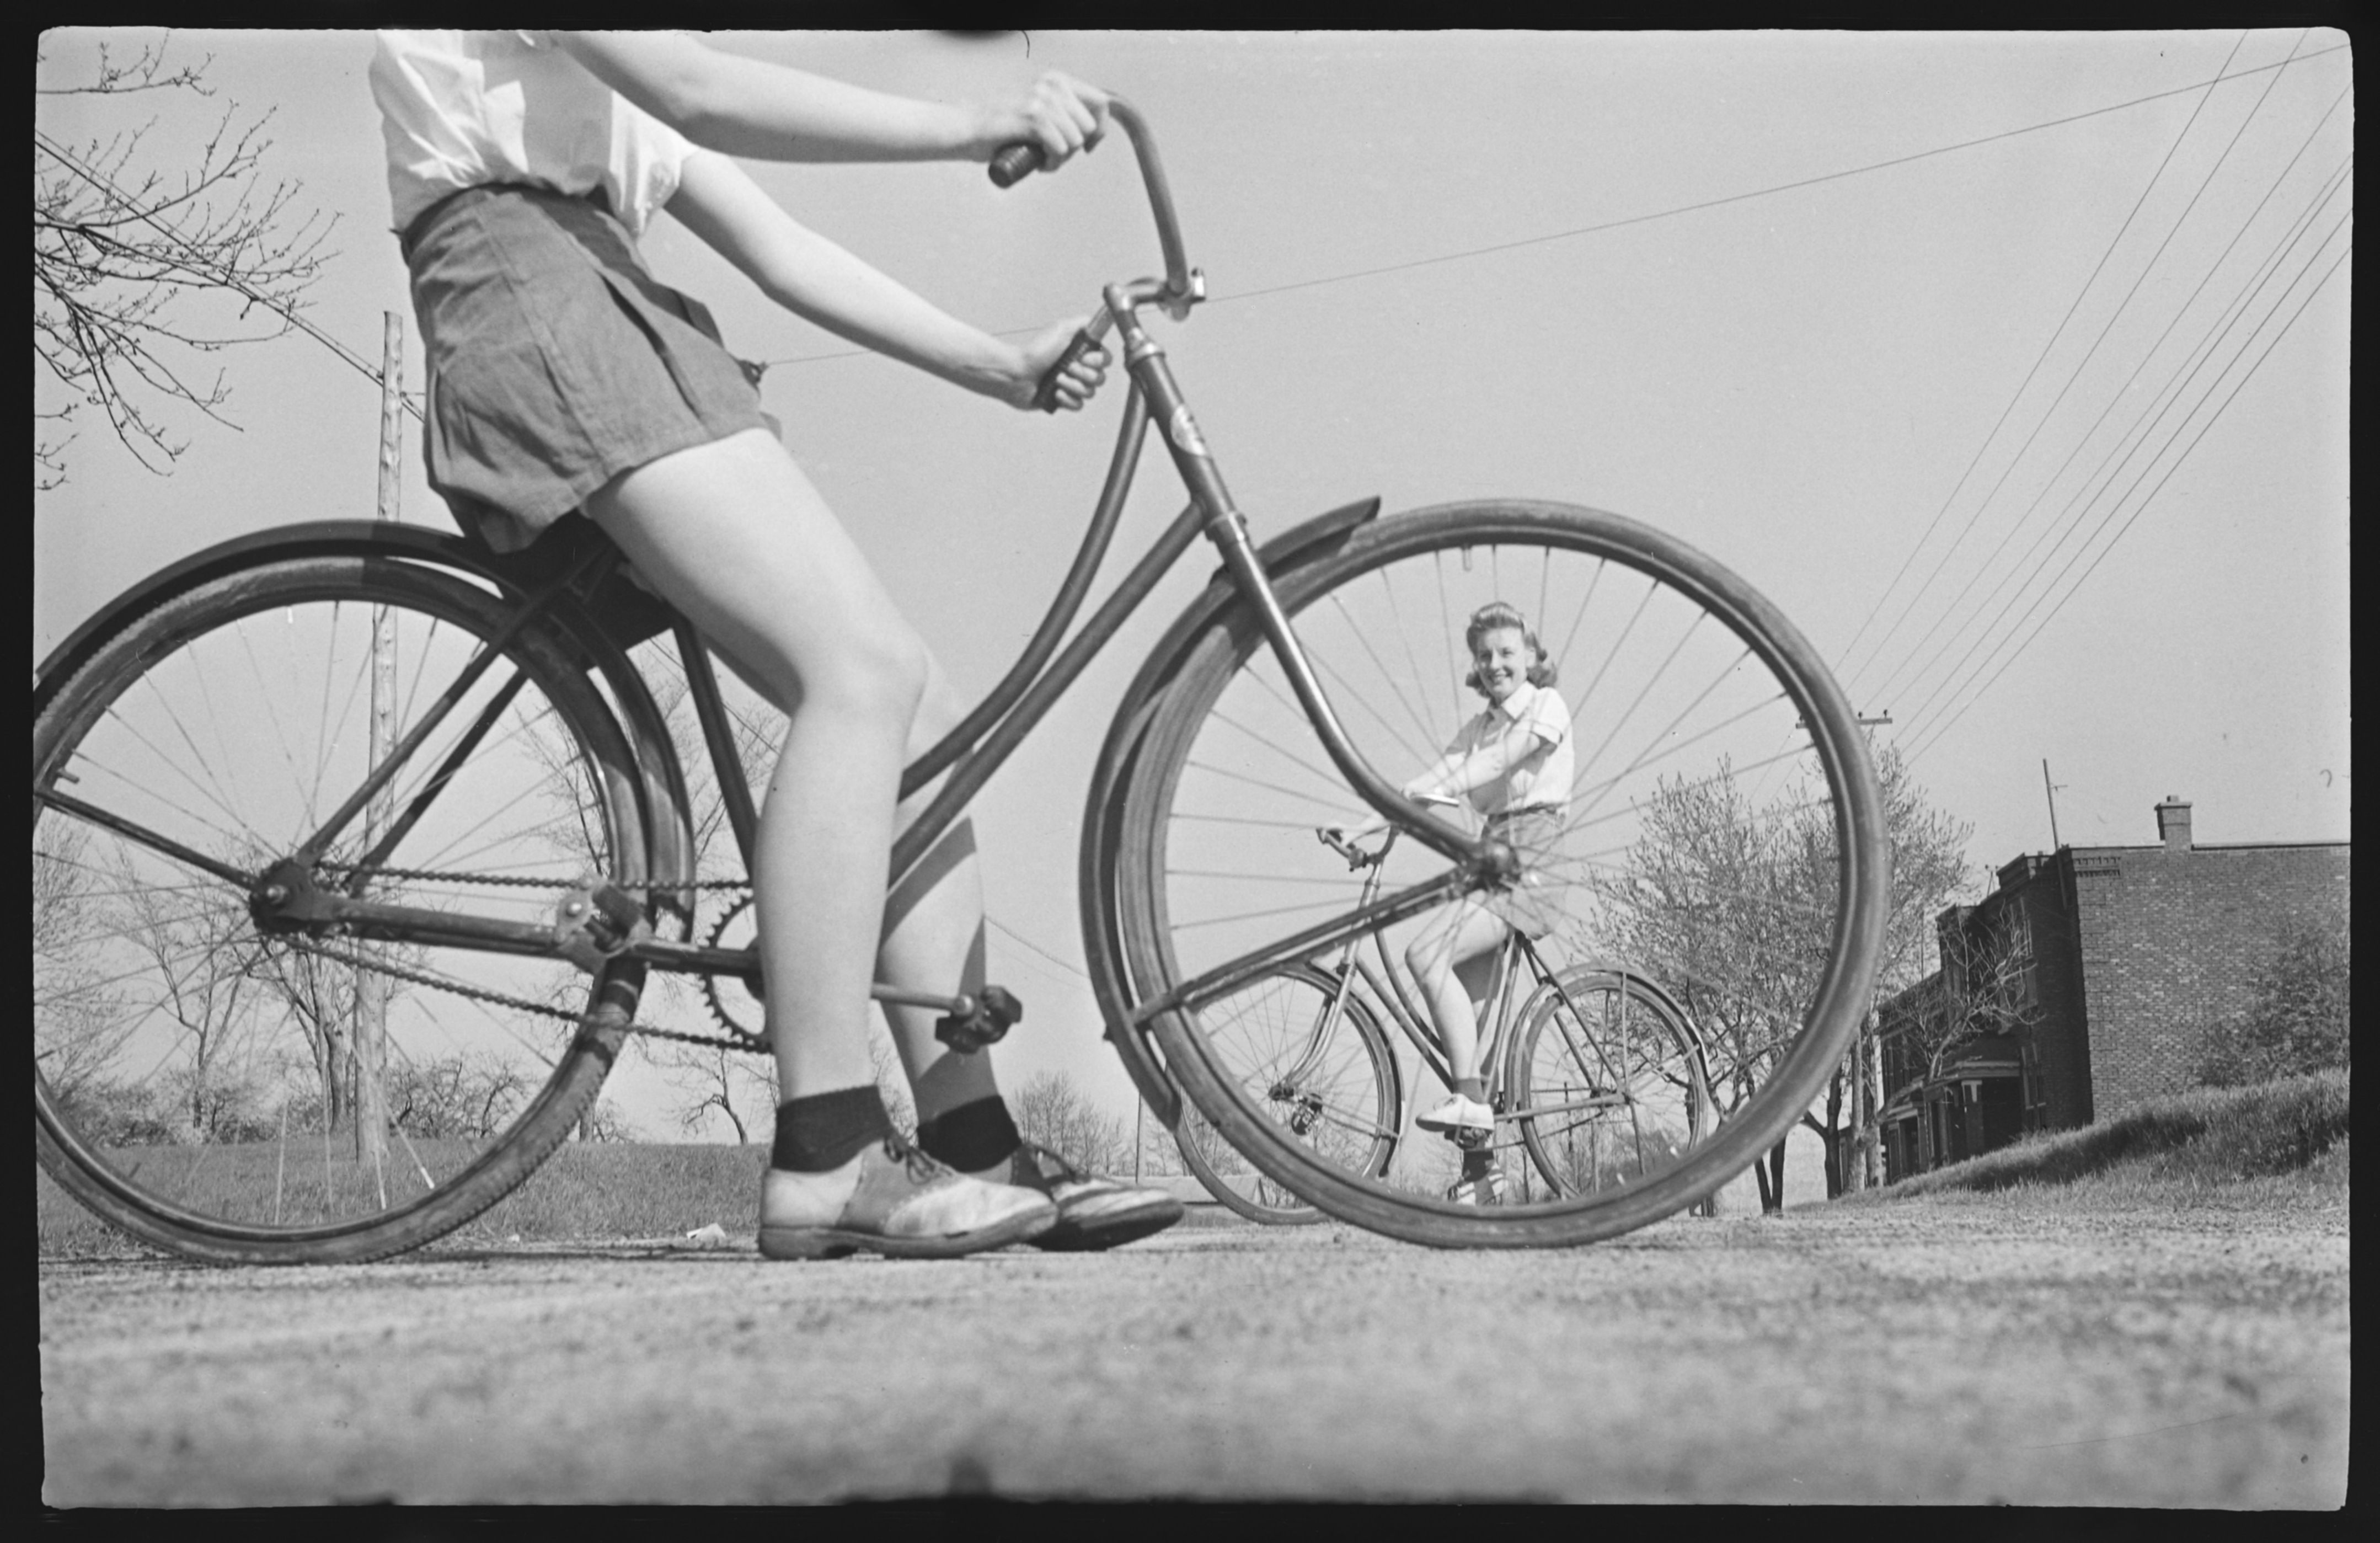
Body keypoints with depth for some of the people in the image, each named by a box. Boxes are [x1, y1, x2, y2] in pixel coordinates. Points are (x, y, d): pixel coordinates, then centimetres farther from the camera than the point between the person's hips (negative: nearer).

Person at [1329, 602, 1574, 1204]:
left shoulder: (1546, 707, -2)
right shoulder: (1478, 729, 19)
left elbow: (1497, 762, -16)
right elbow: (1431, 785, 8)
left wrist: (1420, 796, -25)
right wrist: (1363, 827, -7)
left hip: (1534, 863, -8)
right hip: (1495, 858, 8)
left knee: (1425, 953, -25)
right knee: (1468, 1011, 1)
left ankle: (1470, 1099, -25)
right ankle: (1478, 1170, 4)